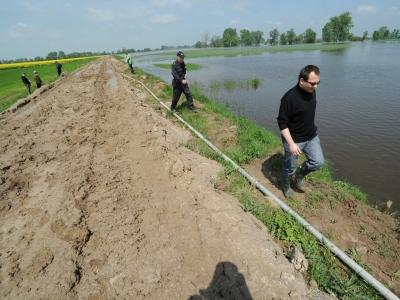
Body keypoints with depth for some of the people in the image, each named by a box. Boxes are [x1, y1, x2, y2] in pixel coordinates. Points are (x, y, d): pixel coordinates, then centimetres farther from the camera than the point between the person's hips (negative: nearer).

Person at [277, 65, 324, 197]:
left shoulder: (312, 91, -3)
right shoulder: (289, 98, -27)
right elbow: (282, 123, -23)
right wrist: (291, 144, -27)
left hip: (311, 137, 7)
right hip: (294, 140, -6)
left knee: (318, 162, 7)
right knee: (289, 167, 10)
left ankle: (299, 175, 34)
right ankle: (286, 186, 38)